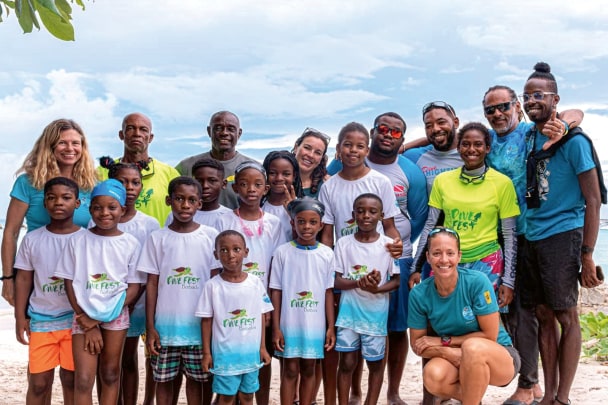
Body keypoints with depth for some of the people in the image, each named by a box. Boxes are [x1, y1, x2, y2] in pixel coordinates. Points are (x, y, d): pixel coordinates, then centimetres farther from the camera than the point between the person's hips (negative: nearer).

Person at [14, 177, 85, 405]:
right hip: (41, 320, 1)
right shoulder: (32, 239, 2)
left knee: (71, 379, 7)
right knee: (38, 382, 4)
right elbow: (23, 280, 6)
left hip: (76, 320, -1)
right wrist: (20, 319, 1)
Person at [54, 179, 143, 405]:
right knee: (83, 379, -6)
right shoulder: (77, 241, -2)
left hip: (116, 315, 1)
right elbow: (69, 283, -1)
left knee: (110, 374, 9)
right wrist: (87, 321, -7)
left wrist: (103, 317, -11)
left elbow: (134, 286, -3)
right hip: (84, 316, 0)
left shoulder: (131, 244, -3)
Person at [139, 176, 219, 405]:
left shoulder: (210, 236, -1)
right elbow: (152, 284, 0)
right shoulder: (157, 238, -1)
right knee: (164, 379, 10)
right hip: (166, 324, 1)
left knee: (196, 378, 9)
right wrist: (150, 327, -3)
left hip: (199, 324, 0)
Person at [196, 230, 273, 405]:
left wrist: (262, 347, 4)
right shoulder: (213, 286, -9)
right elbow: (206, 320, -3)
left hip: (251, 352, 3)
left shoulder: (255, 282, -2)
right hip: (225, 352, -2)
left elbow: (262, 316, 4)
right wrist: (207, 352, -3)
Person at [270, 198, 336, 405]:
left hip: (316, 325, 2)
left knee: (309, 369, 12)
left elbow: (328, 292, 3)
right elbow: (276, 291, -3)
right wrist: (276, 327, -6)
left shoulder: (327, 254, 0)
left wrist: (331, 327, 1)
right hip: (289, 324, -2)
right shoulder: (282, 252, -5)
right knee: (290, 370, 6)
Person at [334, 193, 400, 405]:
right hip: (349, 312, 0)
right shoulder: (343, 243, -2)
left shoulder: (388, 244, -3)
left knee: (375, 362, 10)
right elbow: (336, 280, -4)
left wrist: (377, 289, -21)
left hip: (376, 313, 0)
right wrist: (358, 283, -23)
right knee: (347, 362, 5)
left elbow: (397, 280, -2)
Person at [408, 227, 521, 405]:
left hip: (500, 357, -3)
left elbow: (489, 335, -15)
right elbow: (417, 345, -4)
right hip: (453, 359, 3)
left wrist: (444, 341, -14)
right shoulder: (419, 294, -11)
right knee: (432, 376, -30)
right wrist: (447, 352, -23)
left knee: (472, 346, -36)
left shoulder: (477, 281, -21)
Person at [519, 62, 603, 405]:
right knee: (544, 316, 10)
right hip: (530, 237, 6)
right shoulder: (527, 137, 11)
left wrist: (587, 254, -13)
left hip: (562, 235, -6)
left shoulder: (572, 139, -7)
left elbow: (593, 199, -8)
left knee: (566, 316, 1)